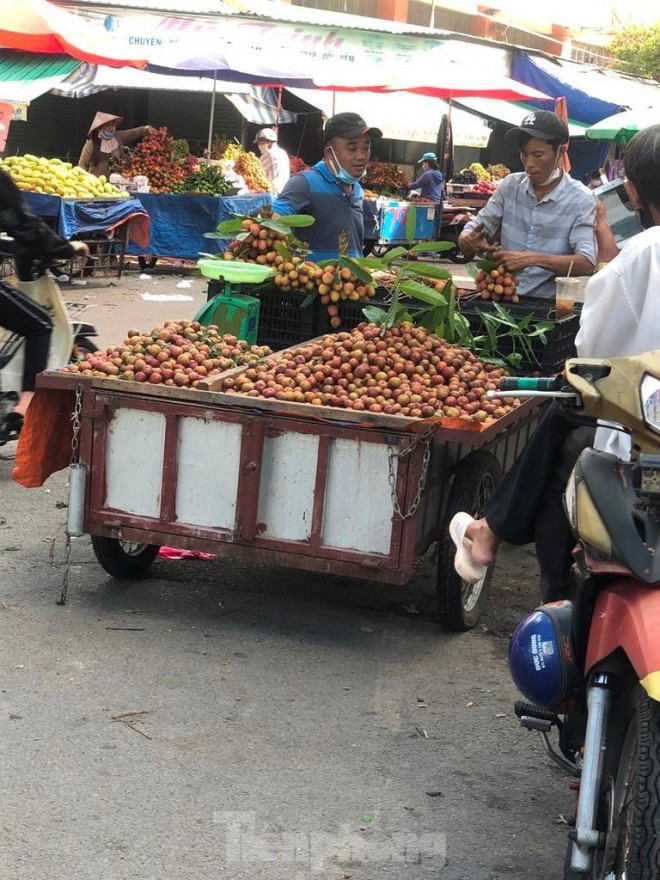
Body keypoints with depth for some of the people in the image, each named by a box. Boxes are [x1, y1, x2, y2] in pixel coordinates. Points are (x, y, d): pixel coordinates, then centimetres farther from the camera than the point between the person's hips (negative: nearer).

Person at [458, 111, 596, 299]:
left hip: (547, 303, -4)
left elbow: (587, 264, -14)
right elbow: (468, 234, 9)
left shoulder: (580, 199, -3)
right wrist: (469, 242, -14)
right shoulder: (510, 186, 9)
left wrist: (531, 259, -25)